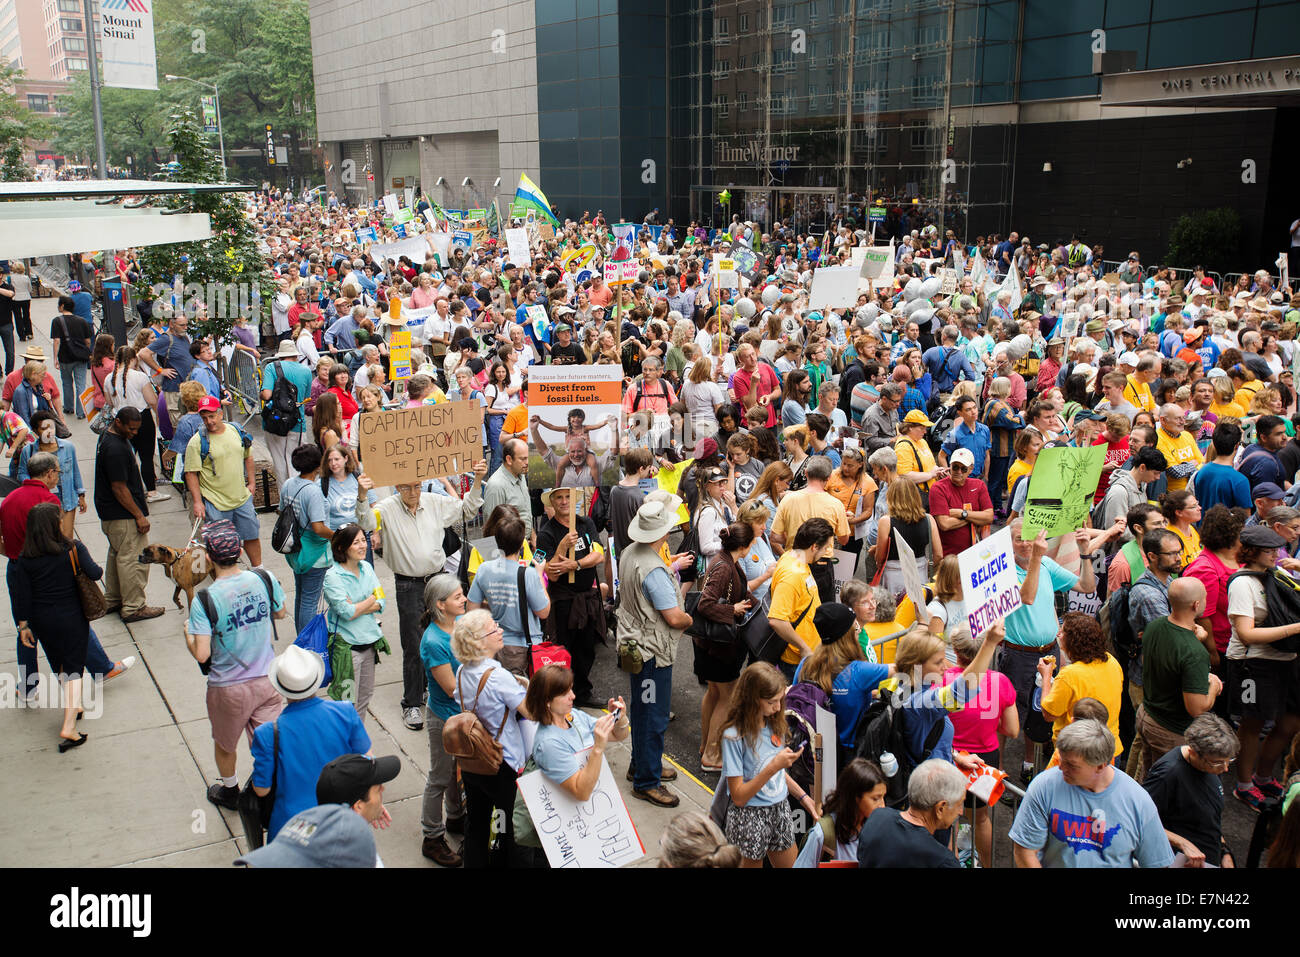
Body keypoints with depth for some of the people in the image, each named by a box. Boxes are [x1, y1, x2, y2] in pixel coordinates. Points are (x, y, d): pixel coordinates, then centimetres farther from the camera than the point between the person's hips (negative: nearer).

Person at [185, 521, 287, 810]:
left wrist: (187, 633, -1)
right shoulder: (265, 579, -11)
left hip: (229, 688, -2)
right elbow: (281, 613, 7)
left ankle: (230, 791, 45)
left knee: (225, 744, 24)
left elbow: (201, 654, -20)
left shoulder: (205, 600, -22)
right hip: (268, 680, 2)